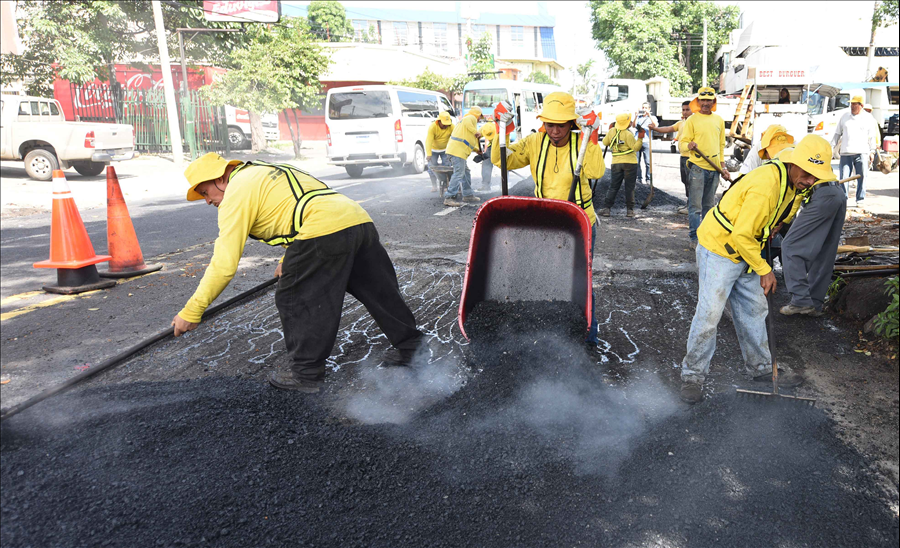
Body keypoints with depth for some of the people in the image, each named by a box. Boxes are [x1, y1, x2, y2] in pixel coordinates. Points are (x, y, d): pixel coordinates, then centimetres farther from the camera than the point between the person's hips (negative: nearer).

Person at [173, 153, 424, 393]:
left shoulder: (236, 191, 3)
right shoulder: (265, 172, 30)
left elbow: (224, 264, -2)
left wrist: (191, 311, 4)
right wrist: (289, 261, 38)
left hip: (327, 228, -9)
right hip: (361, 219, 9)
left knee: (294, 300, 6)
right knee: (378, 290, 19)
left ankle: (306, 374, 16)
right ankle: (409, 345, 33)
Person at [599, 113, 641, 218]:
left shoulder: (612, 131, 3)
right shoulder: (628, 134, -13)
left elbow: (605, 143, 16)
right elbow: (635, 148, -11)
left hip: (616, 163, 4)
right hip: (630, 162, -4)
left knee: (613, 187, 6)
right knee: (629, 187, 2)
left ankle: (606, 208, -2)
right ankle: (630, 210, 4)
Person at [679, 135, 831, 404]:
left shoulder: (790, 182, 2)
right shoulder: (765, 184, -29)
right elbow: (741, 235, -28)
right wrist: (764, 269, -20)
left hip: (745, 251, 9)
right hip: (718, 249, -9)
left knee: (754, 310, 16)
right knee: (709, 314, -9)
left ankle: (761, 367, 32)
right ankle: (692, 375, 4)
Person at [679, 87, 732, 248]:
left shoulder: (719, 120, 15)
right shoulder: (692, 120, 0)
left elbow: (721, 145, 21)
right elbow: (682, 143, -4)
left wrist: (723, 167, 16)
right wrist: (689, 145, -27)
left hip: (714, 169, 5)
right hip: (697, 167, -5)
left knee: (709, 205, 11)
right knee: (695, 205, -7)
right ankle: (695, 238, -3)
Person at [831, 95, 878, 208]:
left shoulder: (868, 118, 7)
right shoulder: (845, 116, 13)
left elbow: (872, 136, 9)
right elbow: (837, 133, 17)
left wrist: (872, 151, 2)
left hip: (861, 153, -1)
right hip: (845, 153, 1)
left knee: (861, 177, 0)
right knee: (843, 177, -3)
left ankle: (860, 200, 8)